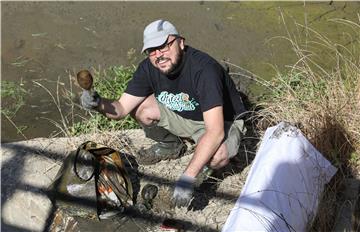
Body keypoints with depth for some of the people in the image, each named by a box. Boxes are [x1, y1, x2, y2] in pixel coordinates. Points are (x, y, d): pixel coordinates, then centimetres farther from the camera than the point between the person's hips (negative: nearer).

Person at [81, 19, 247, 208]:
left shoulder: (203, 68, -35)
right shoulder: (148, 68, -15)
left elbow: (215, 131, -41)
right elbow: (121, 108, -12)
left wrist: (188, 177, -47)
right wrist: (100, 104, -36)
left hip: (222, 121, -5)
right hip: (182, 115, 6)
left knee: (218, 157, -38)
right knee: (140, 108, -18)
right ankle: (171, 145, 12)